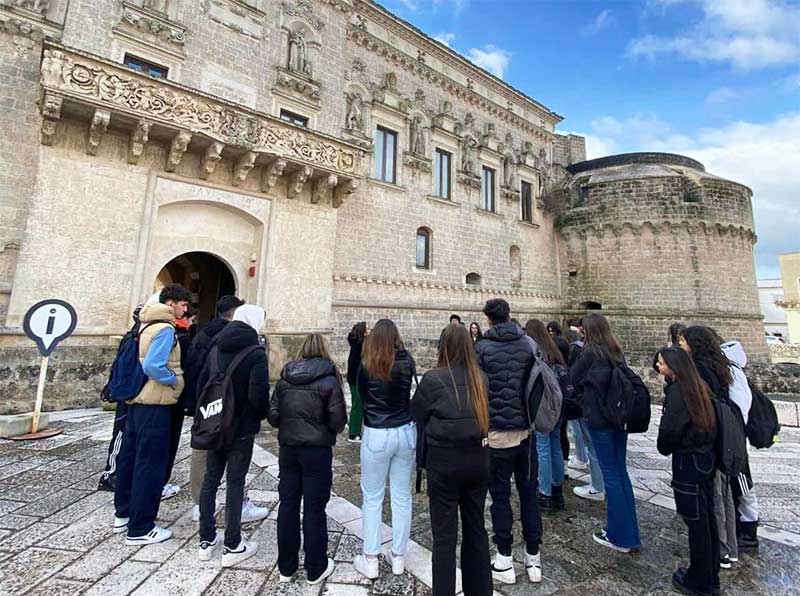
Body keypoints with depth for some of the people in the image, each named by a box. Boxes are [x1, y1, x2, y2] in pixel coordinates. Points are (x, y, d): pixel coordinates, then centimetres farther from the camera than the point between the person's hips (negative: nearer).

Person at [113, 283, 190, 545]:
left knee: (130, 458, 18)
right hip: (155, 405, -10)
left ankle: (123, 515, 34)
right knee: (150, 465, 0)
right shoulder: (165, 329, -17)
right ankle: (141, 528, 10)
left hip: (137, 401, 10)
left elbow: (142, 362, 15)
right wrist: (176, 380, -12)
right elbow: (153, 366, -27)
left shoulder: (148, 326, 13)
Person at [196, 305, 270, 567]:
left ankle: (206, 540, 29)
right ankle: (232, 546, 17)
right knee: (235, 484, 5)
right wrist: (262, 414, -2)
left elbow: (201, 383, 7)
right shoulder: (256, 353, -17)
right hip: (241, 429, -6)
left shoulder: (216, 349, 3)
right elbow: (258, 395, -23)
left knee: (210, 480, 16)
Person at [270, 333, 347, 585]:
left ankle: (286, 566, 31)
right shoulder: (329, 379, -13)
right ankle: (315, 569, 24)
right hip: (317, 450, -4)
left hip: (288, 448, 4)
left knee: (287, 505, 16)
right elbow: (338, 420, -12)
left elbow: (272, 416, 0)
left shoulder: (285, 377, -1)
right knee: (314, 508, 9)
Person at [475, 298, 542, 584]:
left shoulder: (483, 348, -11)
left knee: (500, 495, 11)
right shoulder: (528, 344, 0)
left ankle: (505, 560, 22)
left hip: (497, 432, -3)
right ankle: (533, 558, 29)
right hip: (527, 430, 4)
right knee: (529, 493, 16)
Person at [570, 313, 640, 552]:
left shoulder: (590, 354, -15)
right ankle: (629, 531, 28)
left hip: (599, 420, -7)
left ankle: (620, 535, 16)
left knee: (610, 474, 4)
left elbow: (573, 378, -3)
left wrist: (584, 400, 14)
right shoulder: (617, 352, 4)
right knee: (620, 471, 16)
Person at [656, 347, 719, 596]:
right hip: (705, 457, 8)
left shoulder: (677, 391, -21)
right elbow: (707, 422, 11)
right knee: (707, 517, 18)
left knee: (695, 521, 5)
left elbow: (669, 429, -20)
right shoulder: (698, 386, 4)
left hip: (687, 462, -8)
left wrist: (664, 447, -3)